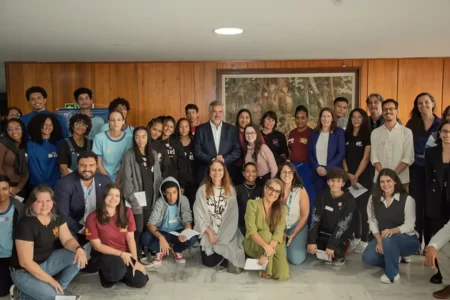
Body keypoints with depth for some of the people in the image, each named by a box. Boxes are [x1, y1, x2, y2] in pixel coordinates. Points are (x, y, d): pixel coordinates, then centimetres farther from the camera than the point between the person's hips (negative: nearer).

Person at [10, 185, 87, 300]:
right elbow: (25, 262, -24)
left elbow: (67, 240, -2)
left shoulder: (57, 217, -5)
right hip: (24, 271, -7)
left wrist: (79, 248, -27)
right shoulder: (25, 225, -25)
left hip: (47, 261, 7)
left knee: (78, 257, -13)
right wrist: (51, 280, -21)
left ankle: (60, 288, 7)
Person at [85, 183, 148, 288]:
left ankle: (117, 273, 16)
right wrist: (121, 254, -17)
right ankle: (107, 276, 1)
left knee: (140, 281, -12)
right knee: (118, 267, -36)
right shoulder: (93, 218, -14)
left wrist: (135, 260, -12)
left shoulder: (126, 213, -4)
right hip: (103, 254, -4)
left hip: (125, 255, 4)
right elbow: (97, 246, -12)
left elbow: (130, 238, -3)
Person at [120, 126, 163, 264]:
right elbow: (127, 179, -9)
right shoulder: (129, 155, -5)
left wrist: (159, 194, 5)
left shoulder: (153, 154, 10)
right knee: (138, 228, -1)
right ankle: (137, 256, 12)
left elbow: (158, 176, 11)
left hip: (151, 198, 4)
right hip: (137, 199, -4)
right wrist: (132, 198, -14)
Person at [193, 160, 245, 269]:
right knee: (209, 262, -13)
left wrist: (222, 236, -10)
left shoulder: (230, 190, 3)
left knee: (229, 258, -17)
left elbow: (233, 216, -1)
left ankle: (224, 254, 19)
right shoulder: (202, 190, -3)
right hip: (208, 233, -1)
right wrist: (210, 233, -12)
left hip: (226, 233, 1)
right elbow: (199, 215, -4)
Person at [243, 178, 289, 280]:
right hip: (253, 244, -2)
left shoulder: (281, 208, -7)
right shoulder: (252, 204, -14)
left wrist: (267, 254, -32)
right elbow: (251, 231, -22)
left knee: (283, 275, -20)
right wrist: (266, 246, -39)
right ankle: (265, 269, -16)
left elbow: (278, 234, -18)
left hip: (274, 245, 3)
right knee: (266, 233, -34)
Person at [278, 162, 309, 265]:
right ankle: (285, 242, 17)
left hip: (297, 226, -1)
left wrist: (293, 235, -12)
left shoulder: (301, 190, -12)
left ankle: (294, 242, 18)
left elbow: (304, 216, -7)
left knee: (296, 259, -15)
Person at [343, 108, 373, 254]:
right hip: (349, 176, 4)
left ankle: (364, 240, 5)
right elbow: (343, 156, 8)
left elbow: (366, 158, -9)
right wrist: (347, 173, -4)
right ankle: (356, 237, 18)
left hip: (364, 176, -4)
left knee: (363, 206, -2)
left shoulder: (368, 135, -4)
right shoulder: (346, 135, 9)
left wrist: (356, 175, -12)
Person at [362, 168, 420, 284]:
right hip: (382, 238, 4)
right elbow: (372, 221, -6)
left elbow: (409, 225, -16)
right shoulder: (374, 198, -1)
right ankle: (394, 260, 12)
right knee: (368, 257, -21)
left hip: (407, 239, -4)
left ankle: (392, 273, -14)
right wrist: (379, 241, -19)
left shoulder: (407, 199, -13)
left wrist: (392, 230, -35)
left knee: (388, 239, -38)